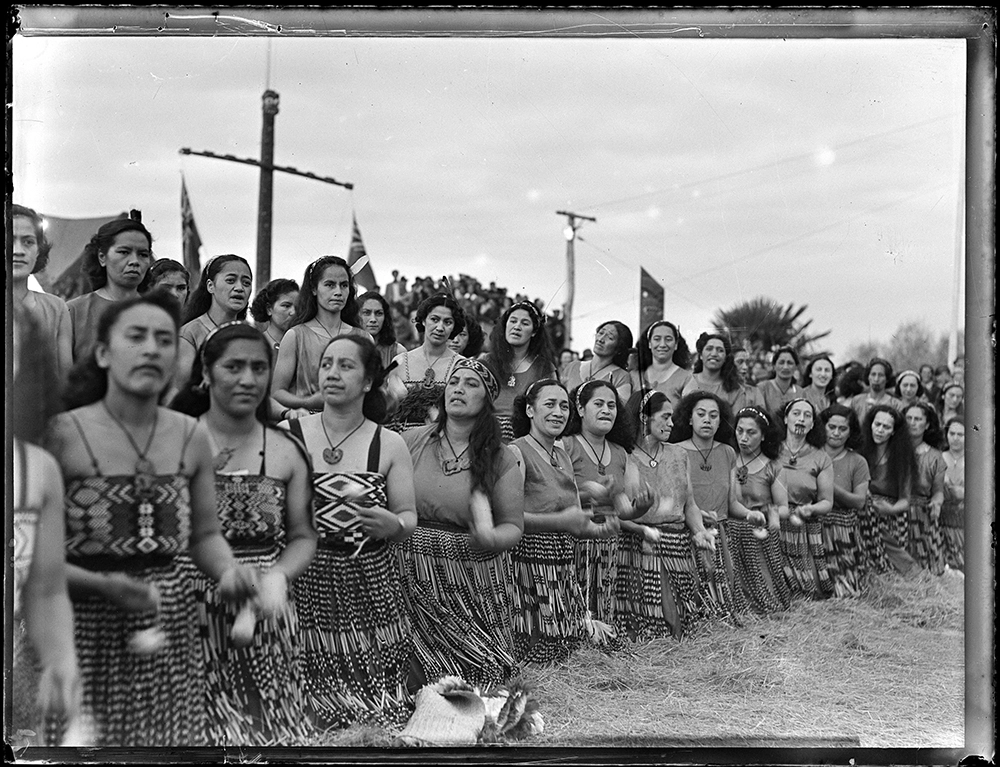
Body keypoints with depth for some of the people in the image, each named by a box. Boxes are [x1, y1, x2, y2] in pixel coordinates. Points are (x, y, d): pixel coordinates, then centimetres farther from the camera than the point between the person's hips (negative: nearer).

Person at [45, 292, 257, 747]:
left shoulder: (191, 436, 4)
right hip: (90, 629, -4)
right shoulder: (63, 434, -10)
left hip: (173, 630, 4)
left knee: (175, 738, 6)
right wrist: (104, 586, -23)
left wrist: (227, 570, -8)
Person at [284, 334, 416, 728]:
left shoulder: (389, 445, 5)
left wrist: (393, 524, -16)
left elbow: (410, 516, 6)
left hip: (369, 584, 1)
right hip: (304, 581, -1)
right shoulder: (288, 434, 1)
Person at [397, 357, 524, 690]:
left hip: (474, 585, 0)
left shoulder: (500, 458, 2)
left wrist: (491, 538, -20)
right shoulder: (411, 441, 4)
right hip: (415, 579, 0)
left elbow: (513, 526, 0)